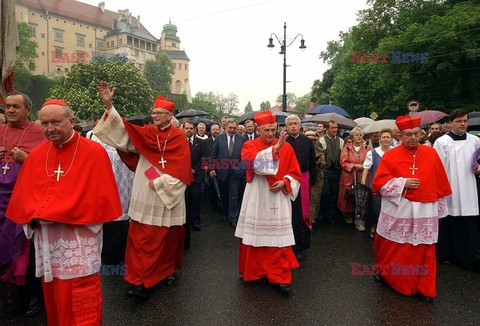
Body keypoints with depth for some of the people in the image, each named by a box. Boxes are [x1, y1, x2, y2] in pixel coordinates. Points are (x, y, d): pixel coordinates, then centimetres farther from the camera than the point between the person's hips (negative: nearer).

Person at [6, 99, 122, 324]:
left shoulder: (94, 152, -8)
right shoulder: (36, 156, 9)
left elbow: (100, 197, -13)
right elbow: (22, 197, 11)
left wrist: (54, 215, -14)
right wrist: (36, 216, -10)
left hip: (80, 239, -5)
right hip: (47, 240, 5)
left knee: (81, 304, 1)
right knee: (53, 298, 17)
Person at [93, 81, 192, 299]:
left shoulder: (179, 137, -2)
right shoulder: (145, 133, 6)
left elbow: (181, 168, -9)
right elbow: (121, 131, -7)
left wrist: (160, 181, -14)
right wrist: (109, 105, -18)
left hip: (168, 195, -2)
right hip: (145, 197, 2)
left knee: (169, 236, 11)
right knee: (141, 238, 1)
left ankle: (168, 270, 32)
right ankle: (142, 281, 10)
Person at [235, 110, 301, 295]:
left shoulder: (286, 147, 5)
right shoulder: (249, 146, -1)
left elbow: (295, 173, 6)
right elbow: (253, 161, -24)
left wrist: (284, 182, -13)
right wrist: (274, 149, -33)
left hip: (278, 198, 1)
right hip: (256, 198, 0)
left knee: (279, 238, -1)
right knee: (256, 236, 8)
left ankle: (281, 277, 11)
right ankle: (255, 272, 27)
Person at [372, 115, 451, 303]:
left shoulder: (431, 154, 4)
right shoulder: (390, 155, -4)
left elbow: (440, 184, 10)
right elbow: (379, 183, -7)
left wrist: (440, 209, 11)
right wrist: (403, 183, -17)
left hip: (425, 212, 2)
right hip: (397, 210, -2)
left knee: (423, 251, 9)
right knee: (392, 248, 12)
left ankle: (424, 288, 25)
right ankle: (383, 271, 37)